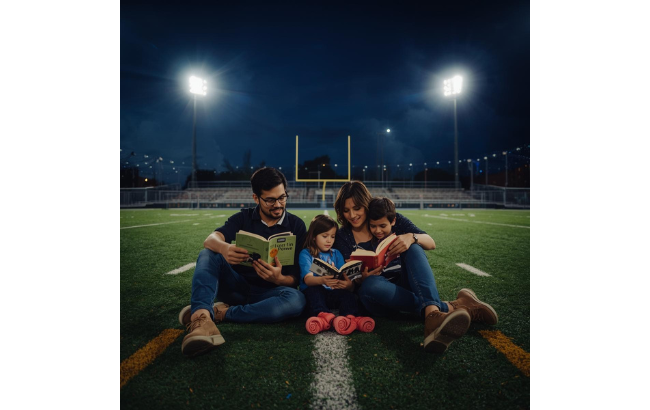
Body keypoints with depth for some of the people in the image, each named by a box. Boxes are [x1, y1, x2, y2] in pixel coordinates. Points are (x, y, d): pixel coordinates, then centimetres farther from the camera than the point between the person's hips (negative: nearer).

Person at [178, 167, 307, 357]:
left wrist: (279, 279, -29)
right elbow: (211, 240, -17)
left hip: (268, 292, -1)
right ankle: (202, 317, -46)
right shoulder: (243, 218, 2)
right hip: (237, 286, 1)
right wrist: (224, 248, -42)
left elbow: (298, 275, -5)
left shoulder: (296, 225, -1)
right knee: (208, 255, -23)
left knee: (296, 299, -34)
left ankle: (220, 313, -27)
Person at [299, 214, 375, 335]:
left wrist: (348, 284, -23)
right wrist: (322, 280, -37)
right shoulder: (305, 254, 3)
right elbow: (307, 279, -14)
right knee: (314, 291, -34)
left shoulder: (336, 254, 17)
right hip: (314, 293, -3)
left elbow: (344, 275, 3)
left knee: (348, 295, -26)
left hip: (333, 293, 3)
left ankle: (350, 317, -55)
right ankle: (324, 315, -58)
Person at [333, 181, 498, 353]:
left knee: (413, 248, -25)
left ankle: (432, 312, -49)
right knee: (371, 284, -37)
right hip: (377, 298, -1)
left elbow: (431, 243, -4)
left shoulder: (395, 219, 2)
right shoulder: (343, 236, 3)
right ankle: (450, 308, -37)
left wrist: (411, 237, -26)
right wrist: (363, 278, -23)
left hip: (404, 287, 1)